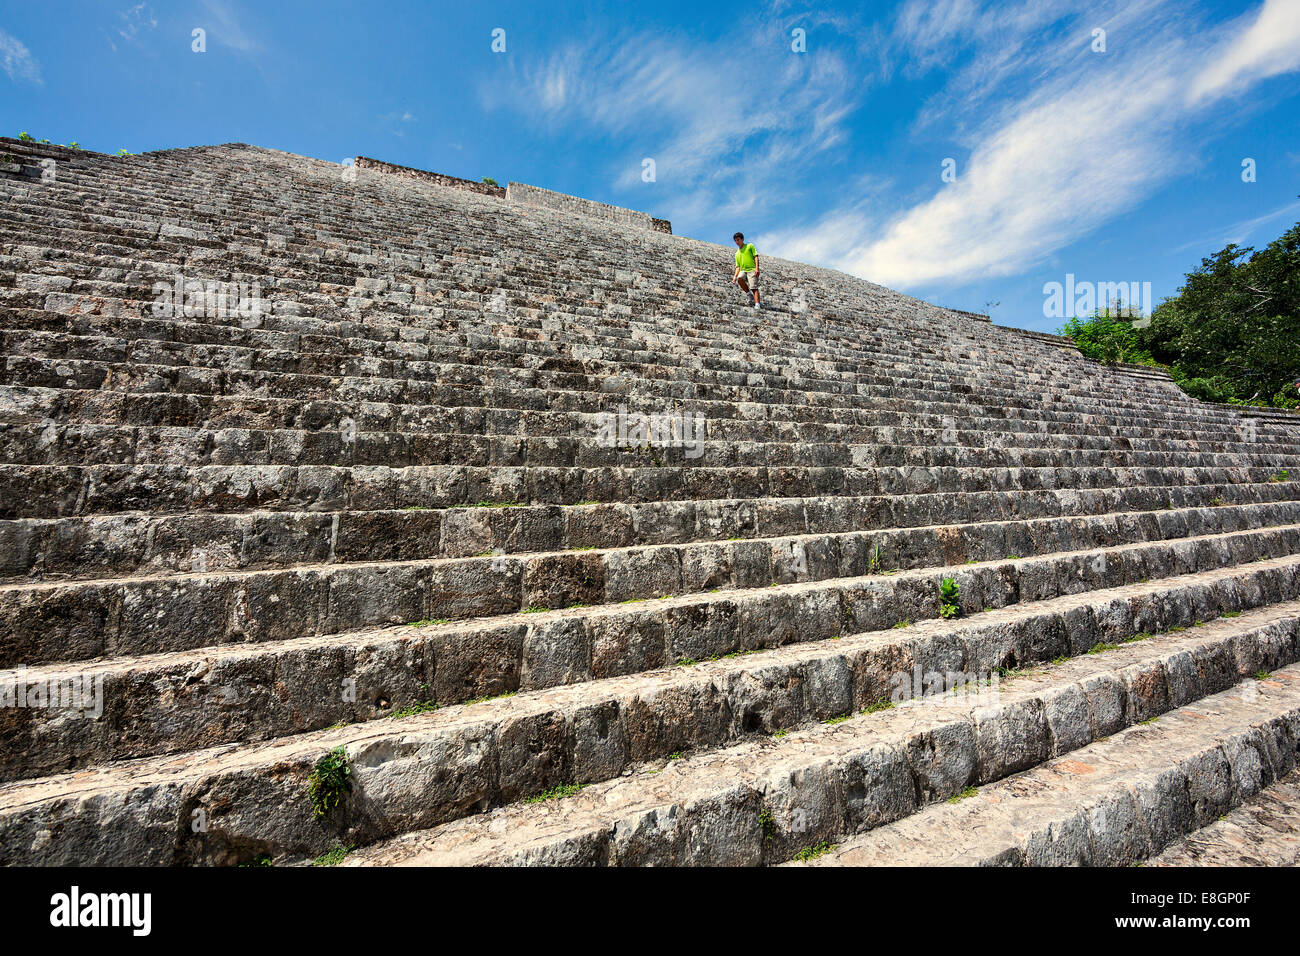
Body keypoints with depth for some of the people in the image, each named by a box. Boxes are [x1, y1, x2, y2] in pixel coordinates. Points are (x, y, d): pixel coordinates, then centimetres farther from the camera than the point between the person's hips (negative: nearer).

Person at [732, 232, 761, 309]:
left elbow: (756, 257, 1)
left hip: (752, 269, -4)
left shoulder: (750, 246, 11)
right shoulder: (737, 253, 24)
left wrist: (757, 268, -14)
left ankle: (757, 305, -27)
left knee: (754, 287, -20)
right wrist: (735, 276, 5)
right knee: (739, 279, -30)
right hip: (743, 270, 4)